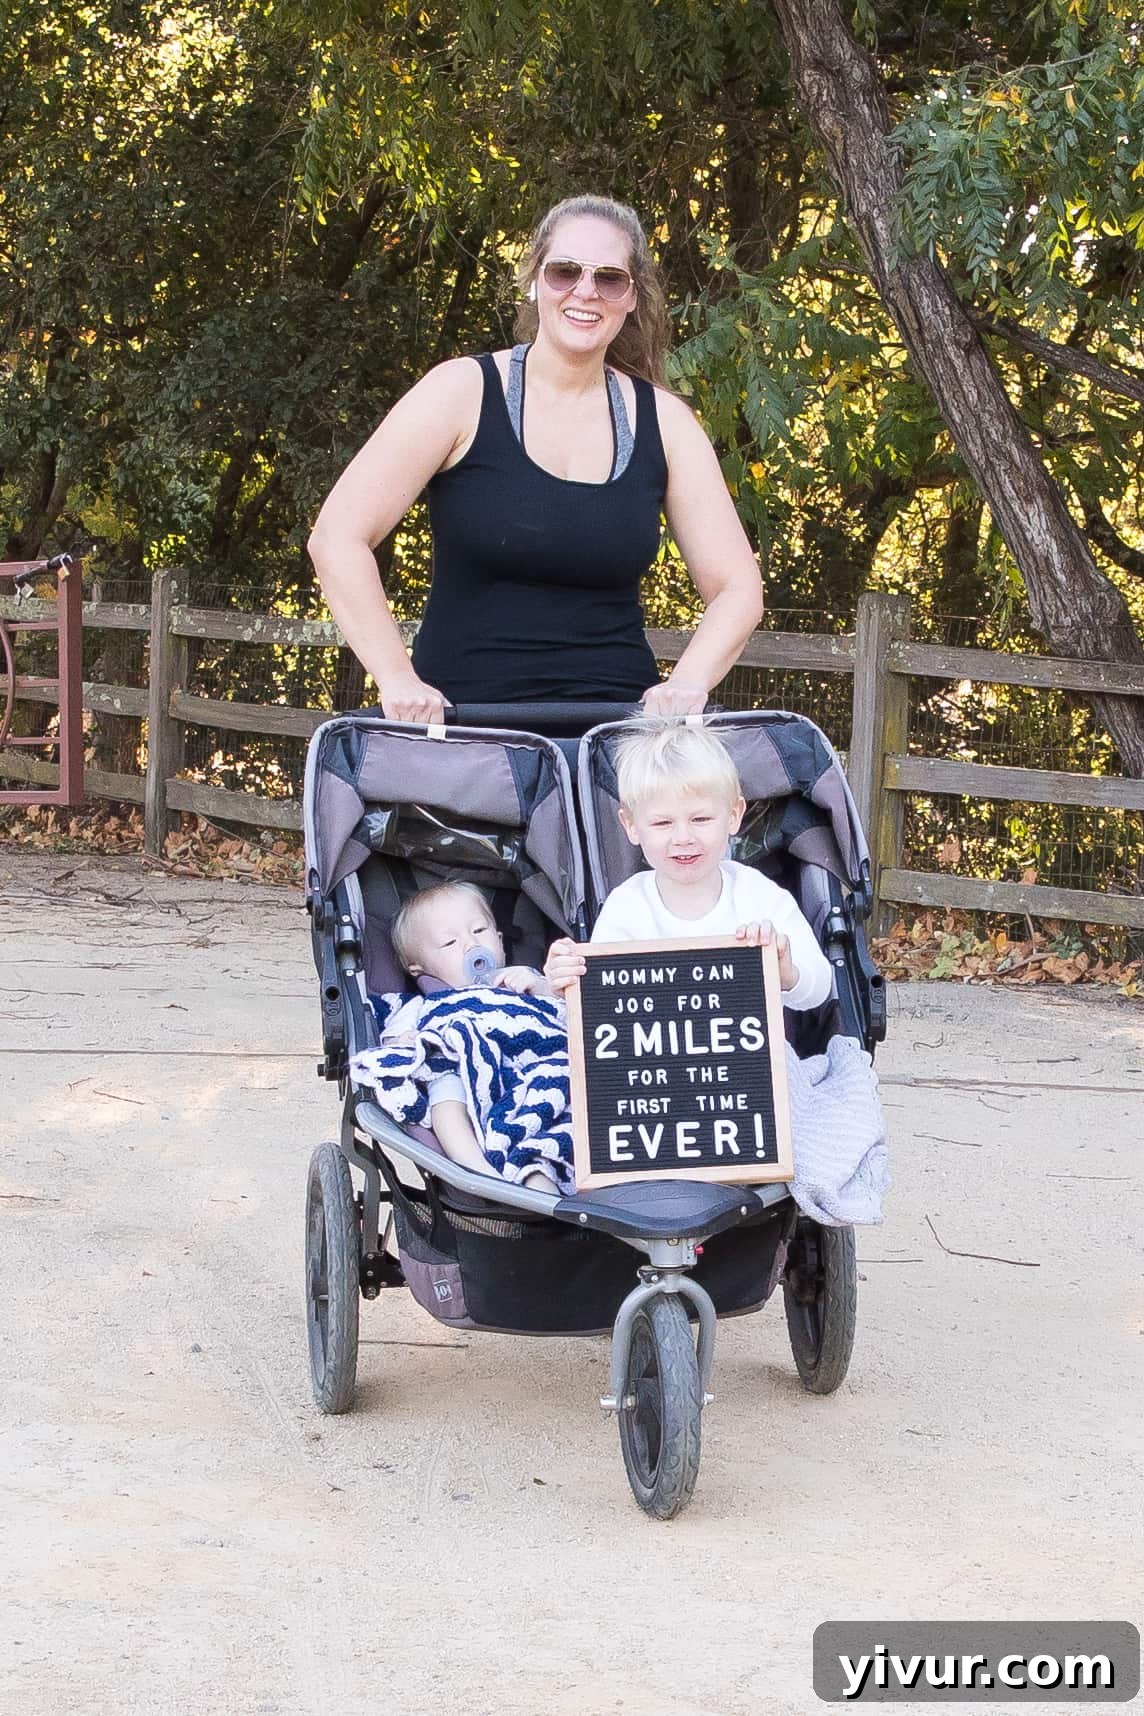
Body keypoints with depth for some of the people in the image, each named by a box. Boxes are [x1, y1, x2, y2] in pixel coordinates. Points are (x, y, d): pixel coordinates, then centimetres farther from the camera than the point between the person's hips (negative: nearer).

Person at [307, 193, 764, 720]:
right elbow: (336, 539, -6)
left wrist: (687, 681, -10)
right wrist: (399, 679, -17)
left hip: (617, 727, 2)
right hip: (464, 726, -2)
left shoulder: (662, 420, 8)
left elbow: (736, 589, 10)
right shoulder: (464, 392, 0)